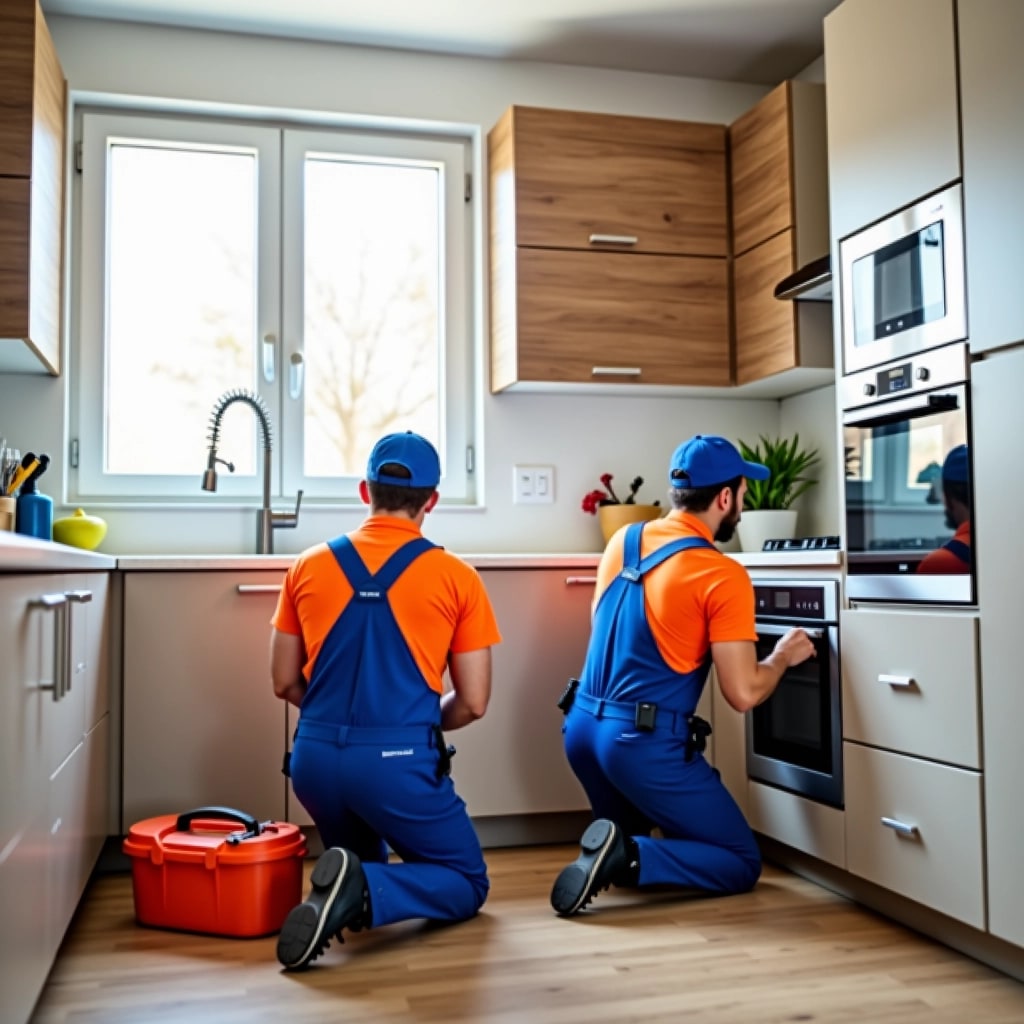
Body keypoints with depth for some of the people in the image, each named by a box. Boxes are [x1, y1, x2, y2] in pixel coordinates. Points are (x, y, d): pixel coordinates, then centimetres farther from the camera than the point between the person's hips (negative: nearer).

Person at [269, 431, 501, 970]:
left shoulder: (308, 567, 4)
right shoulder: (456, 577, -4)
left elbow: (285, 683, 10)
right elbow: (473, 703, -1)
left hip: (315, 758, 5)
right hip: (400, 761, -4)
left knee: (361, 860, 33)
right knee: (467, 883, 16)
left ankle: (352, 889, -2)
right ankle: (366, 891, -12)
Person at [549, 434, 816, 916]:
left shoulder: (622, 540, 6)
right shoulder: (723, 575, -14)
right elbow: (742, 693, -14)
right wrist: (782, 657, 6)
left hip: (582, 727, 7)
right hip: (645, 744, -7)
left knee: (627, 833, 35)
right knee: (742, 865, 9)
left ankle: (612, 851, 3)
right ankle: (627, 857, -12)